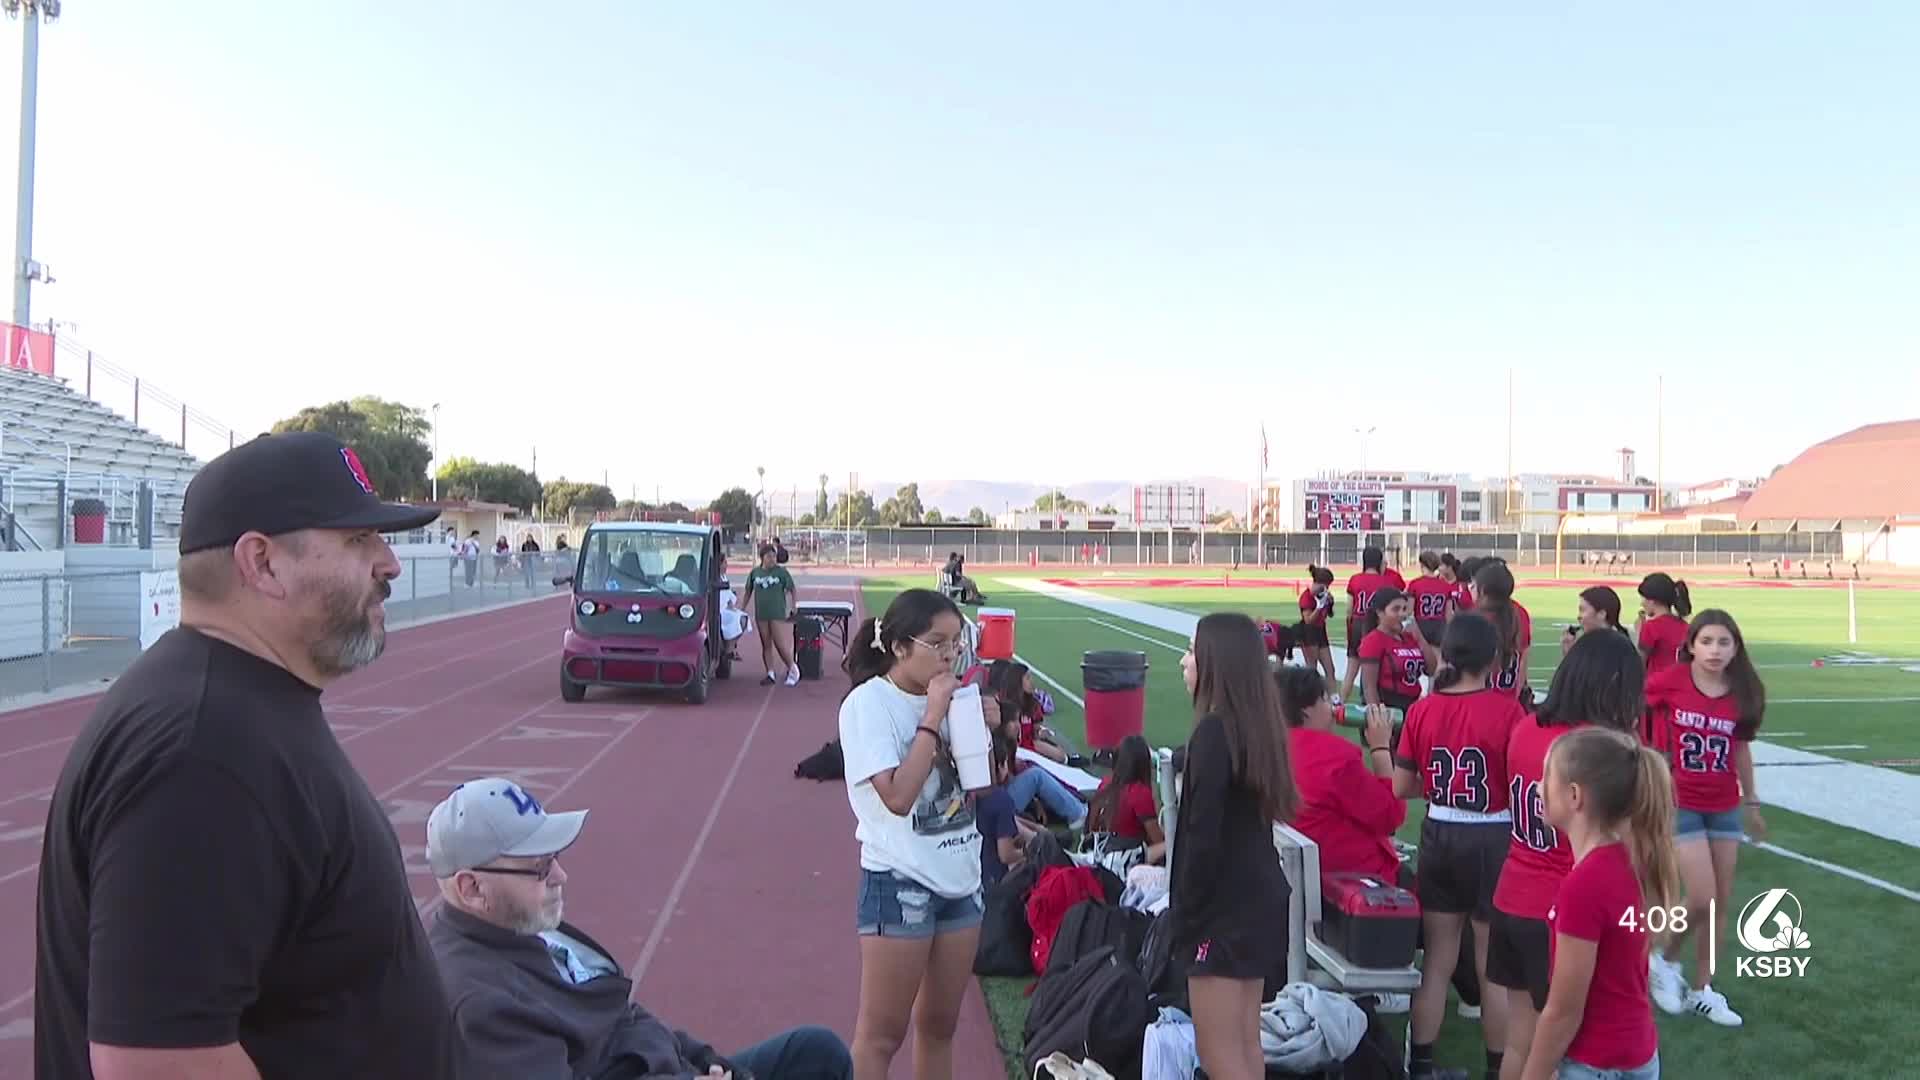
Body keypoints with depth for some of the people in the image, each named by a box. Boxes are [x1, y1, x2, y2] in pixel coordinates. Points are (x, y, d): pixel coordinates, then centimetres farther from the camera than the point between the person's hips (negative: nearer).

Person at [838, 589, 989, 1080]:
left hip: (960, 878, 6)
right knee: (881, 1034, 1)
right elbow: (898, 796, -24)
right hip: (900, 883, -6)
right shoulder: (868, 704, -13)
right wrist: (932, 717, -19)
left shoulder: (946, 697, 5)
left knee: (939, 1023, 16)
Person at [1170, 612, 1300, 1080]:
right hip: (1260, 895, 9)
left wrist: (1185, 915, -12)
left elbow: (1204, 836, -22)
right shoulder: (1258, 724, 7)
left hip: (1225, 904, -9)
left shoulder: (1214, 732, -20)